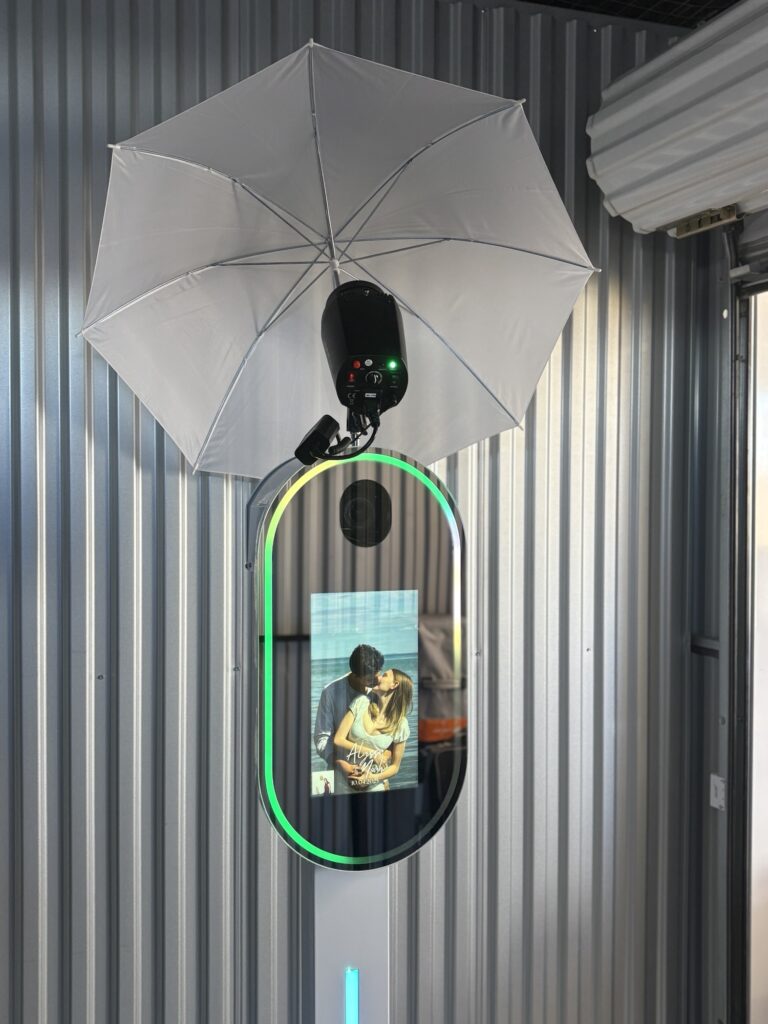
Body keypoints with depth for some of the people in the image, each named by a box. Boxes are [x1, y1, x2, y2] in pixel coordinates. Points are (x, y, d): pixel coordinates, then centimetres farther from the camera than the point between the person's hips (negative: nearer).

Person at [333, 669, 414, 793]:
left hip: (374, 786, -1)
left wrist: (374, 778, -16)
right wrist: (372, 754, -12)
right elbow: (338, 740, -7)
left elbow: (395, 766, 0)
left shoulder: (400, 725, -8)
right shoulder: (361, 702, -6)